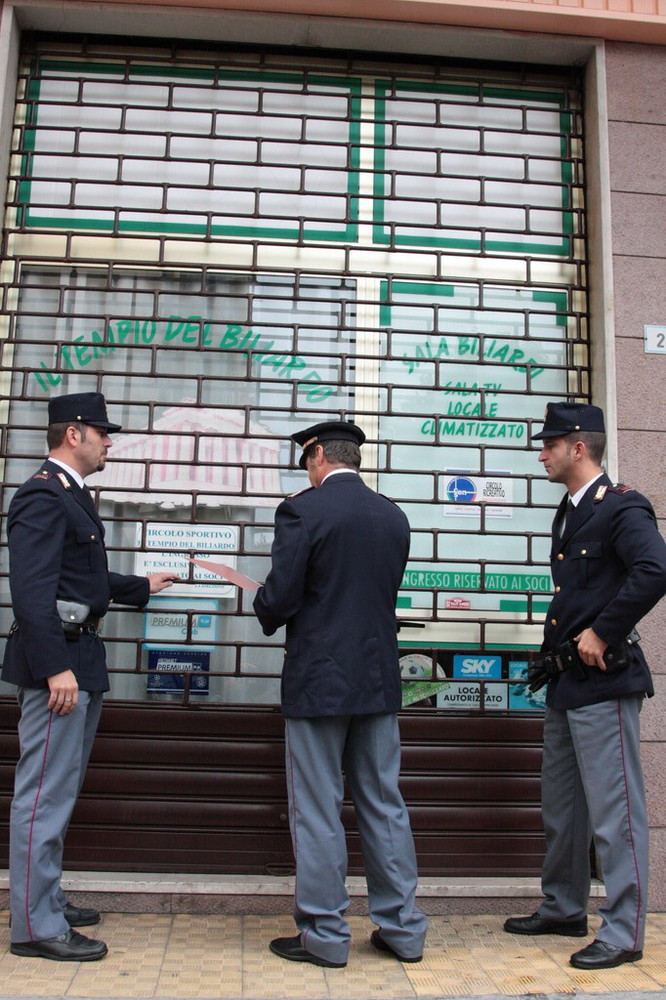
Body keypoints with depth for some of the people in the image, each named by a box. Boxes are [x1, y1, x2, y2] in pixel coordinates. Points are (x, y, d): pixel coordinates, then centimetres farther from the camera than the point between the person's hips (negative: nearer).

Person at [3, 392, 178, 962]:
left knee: (60, 790, 18)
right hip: (58, 662, -11)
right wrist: (56, 668, -28)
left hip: (80, 660, 11)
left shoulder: (71, 495, 16)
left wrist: (141, 587, 32)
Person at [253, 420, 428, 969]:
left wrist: (267, 612, 7)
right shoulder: (394, 516, 6)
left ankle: (325, 936, 17)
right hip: (379, 679, 6)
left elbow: (279, 599, -15)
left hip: (318, 680, -6)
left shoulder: (302, 510, -12)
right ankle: (403, 928, 24)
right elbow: (385, 592, 12)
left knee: (317, 812, 6)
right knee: (384, 805, 15)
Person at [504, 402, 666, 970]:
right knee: (561, 806, 19)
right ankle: (563, 909, 34)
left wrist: (602, 633, -24)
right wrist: (557, 652, 10)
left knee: (614, 811, -1)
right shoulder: (568, 514, 15)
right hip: (566, 681, 10)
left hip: (604, 680, -10)